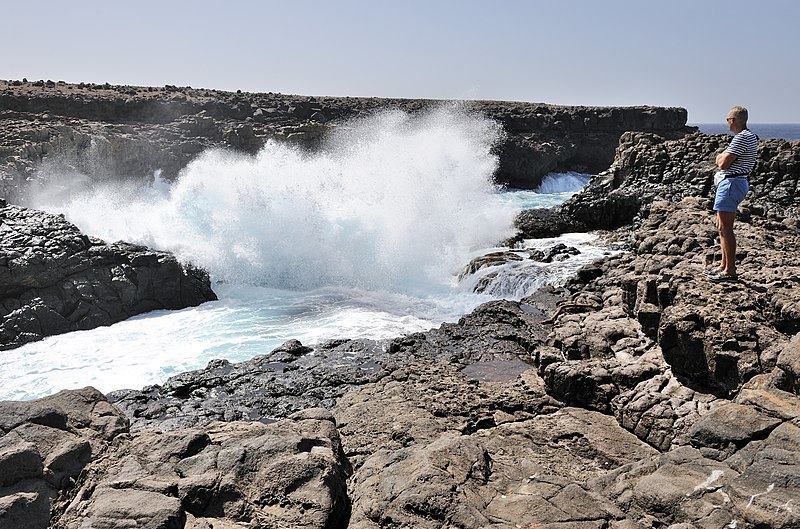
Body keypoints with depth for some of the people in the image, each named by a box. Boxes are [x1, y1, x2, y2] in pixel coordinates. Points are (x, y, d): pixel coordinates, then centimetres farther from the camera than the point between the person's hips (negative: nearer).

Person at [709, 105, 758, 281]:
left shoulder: (742, 138, -16)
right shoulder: (749, 137, 19)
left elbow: (723, 163, -17)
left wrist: (720, 156, 2)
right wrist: (723, 157, 1)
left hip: (731, 184, -11)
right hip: (732, 182, 11)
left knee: (725, 228, -9)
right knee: (722, 227, 16)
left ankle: (730, 271, -7)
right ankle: (724, 265, 24)